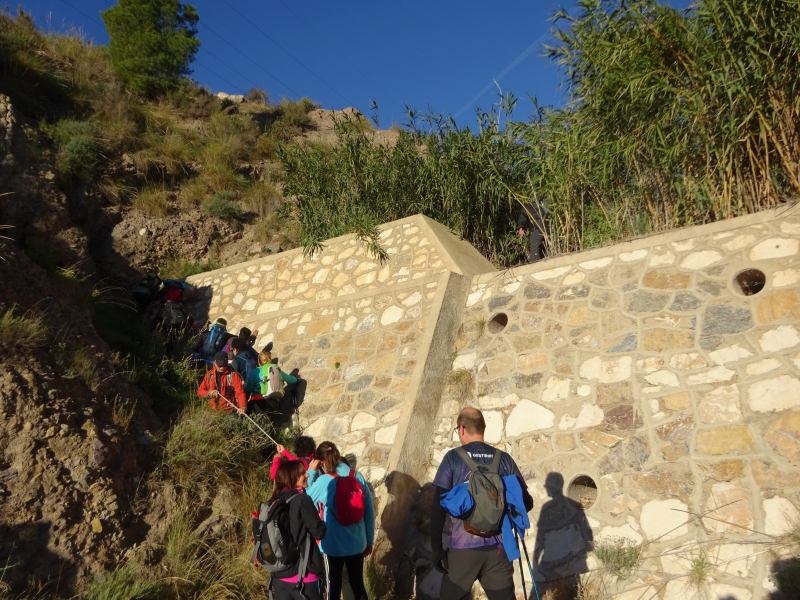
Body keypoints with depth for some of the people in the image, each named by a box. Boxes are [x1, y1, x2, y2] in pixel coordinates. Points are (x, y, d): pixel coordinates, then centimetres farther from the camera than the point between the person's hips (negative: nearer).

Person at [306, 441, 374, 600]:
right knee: (358, 584, 17)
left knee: (334, 586, 14)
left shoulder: (323, 481, -15)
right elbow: (369, 511, 1)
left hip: (333, 544, -3)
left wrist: (311, 472, 1)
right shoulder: (358, 477, -5)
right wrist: (369, 540, 12)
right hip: (357, 543, 3)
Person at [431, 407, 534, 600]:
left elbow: (439, 506, -8)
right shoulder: (504, 459, 2)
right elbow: (526, 503, 5)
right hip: (498, 547, 3)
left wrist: (436, 547, -3)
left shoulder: (453, 458, -5)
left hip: (463, 547, -2)